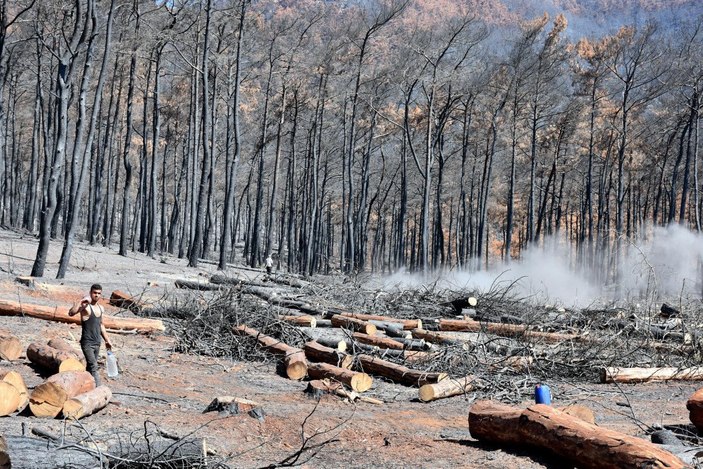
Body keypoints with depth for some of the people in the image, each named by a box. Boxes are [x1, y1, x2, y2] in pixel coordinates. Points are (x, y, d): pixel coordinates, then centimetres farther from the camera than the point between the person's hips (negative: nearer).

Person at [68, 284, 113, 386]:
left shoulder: (101, 308, 13)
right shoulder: (85, 306, -10)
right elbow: (71, 313, -28)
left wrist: (107, 340, 24)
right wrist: (81, 302, -31)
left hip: (97, 343, 8)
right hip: (87, 343, -8)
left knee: (90, 367, 14)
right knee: (93, 367, -17)